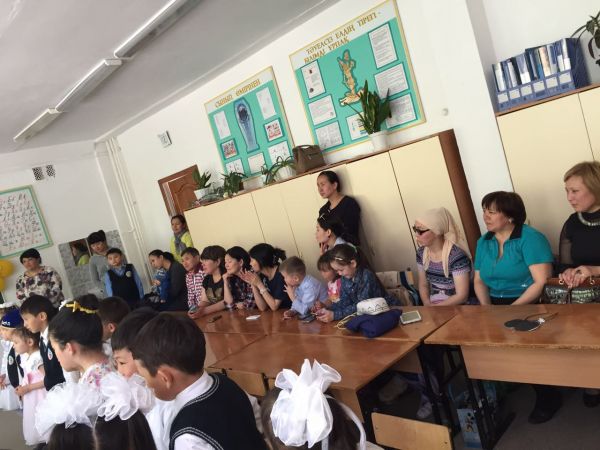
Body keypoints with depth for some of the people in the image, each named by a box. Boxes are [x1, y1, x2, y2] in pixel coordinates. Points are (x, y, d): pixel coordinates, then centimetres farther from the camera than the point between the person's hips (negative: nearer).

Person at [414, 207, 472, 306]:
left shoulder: (457, 256, -19)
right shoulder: (421, 253, -1)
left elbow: (462, 296, -16)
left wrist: (433, 308, -13)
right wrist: (428, 305, -7)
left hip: (457, 307, -5)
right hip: (433, 306, 5)